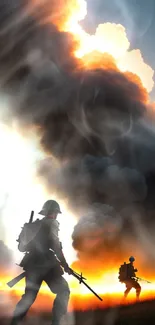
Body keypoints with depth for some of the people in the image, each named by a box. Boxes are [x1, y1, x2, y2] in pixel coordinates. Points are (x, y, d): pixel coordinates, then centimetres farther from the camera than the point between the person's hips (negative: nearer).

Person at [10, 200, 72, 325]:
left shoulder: (34, 224, 17)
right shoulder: (52, 222, -3)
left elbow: (22, 247, 18)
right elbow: (55, 245, -15)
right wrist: (65, 264, -13)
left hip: (32, 263, 7)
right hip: (46, 264, -7)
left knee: (29, 296, 13)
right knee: (63, 291, 0)